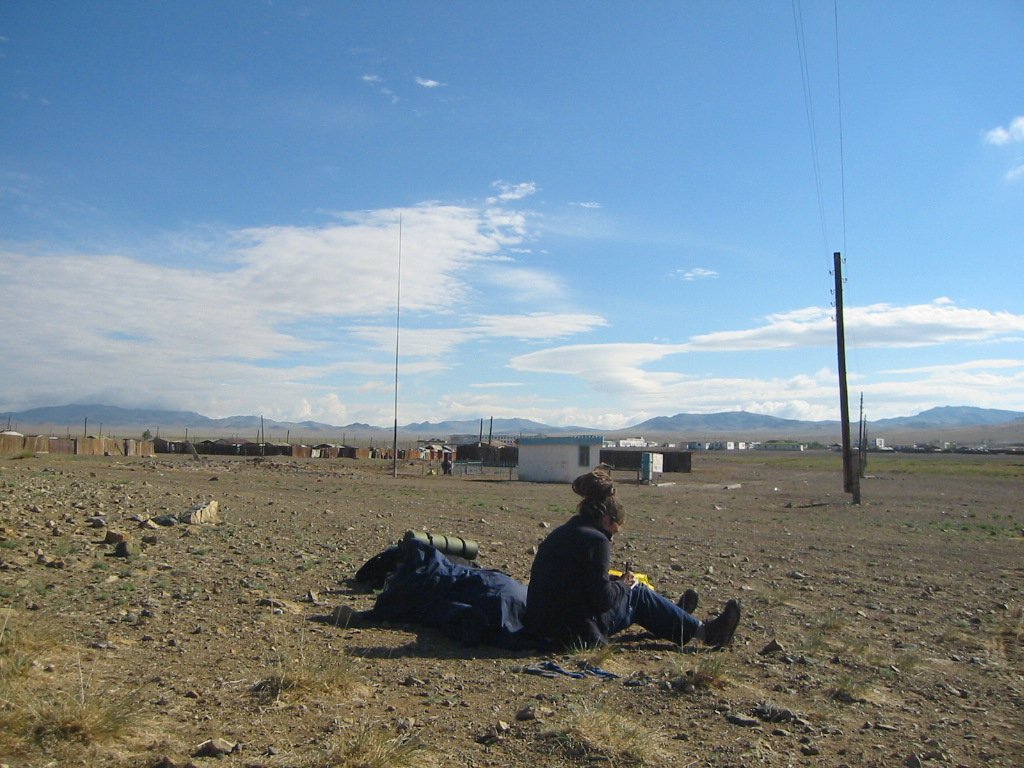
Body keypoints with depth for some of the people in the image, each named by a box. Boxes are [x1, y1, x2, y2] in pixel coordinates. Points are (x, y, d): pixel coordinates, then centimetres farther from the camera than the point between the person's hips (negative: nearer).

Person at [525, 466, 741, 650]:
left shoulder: (560, 533, 10)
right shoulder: (595, 540, -16)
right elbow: (602, 599, -19)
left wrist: (618, 582, 17)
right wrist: (623, 586, 0)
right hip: (575, 635, -8)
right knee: (638, 594, 10)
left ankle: (677, 617, 47)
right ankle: (705, 632, 23)